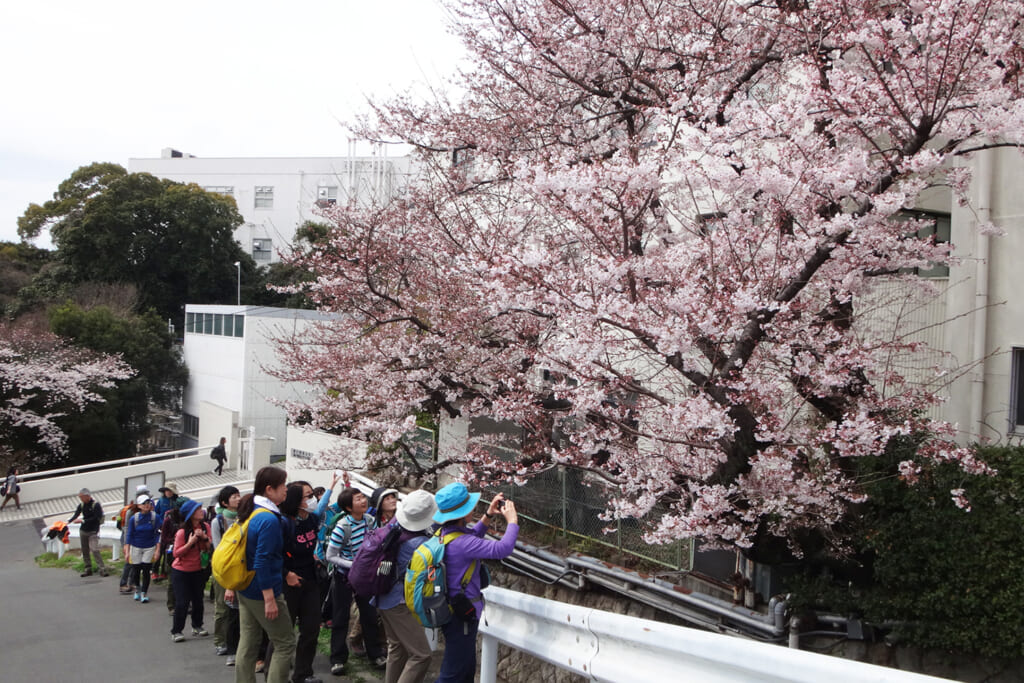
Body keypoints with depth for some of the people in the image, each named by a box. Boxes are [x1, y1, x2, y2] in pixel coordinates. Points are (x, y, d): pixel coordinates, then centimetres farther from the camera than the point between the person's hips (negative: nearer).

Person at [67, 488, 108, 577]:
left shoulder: (96, 505, -12)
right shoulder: (82, 505, 6)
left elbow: (96, 519, -16)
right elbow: (76, 515, -1)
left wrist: (83, 521, -21)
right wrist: (69, 521, -19)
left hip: (93, 532, -6)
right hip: (83, 531, 6)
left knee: (94, 550, -16)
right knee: (85, 551, 9)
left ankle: (102, 569, -15)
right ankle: (88, 569, 18)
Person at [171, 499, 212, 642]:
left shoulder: (205, 527, -3)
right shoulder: (182, 532, -19)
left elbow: (210, 548, 1)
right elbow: (176, 553, -17)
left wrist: (205, 537, -17)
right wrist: (190, 543, -28)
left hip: (198, 570, 5)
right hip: (181, 572, -5)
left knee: (198, 600, 9)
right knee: (182, 602, -5)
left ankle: (197, 627, 25)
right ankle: (176, 631, 6)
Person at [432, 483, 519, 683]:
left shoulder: (444, 533, 2)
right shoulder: (461, 542, -28)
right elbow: (503, 548, -32)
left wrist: (487, 515, 14)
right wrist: (512, 521, -17)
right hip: (462, 617, -10)